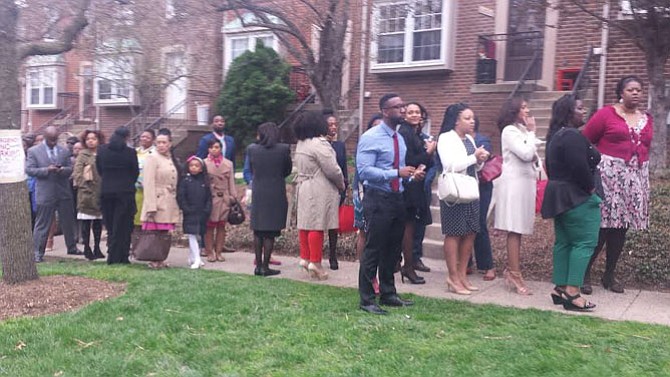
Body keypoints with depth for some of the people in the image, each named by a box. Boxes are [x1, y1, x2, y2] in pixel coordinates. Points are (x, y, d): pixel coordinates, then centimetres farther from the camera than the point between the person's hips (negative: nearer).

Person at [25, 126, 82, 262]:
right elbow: (29, 170, -6)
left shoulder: (64, 151, 9)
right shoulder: (33, 151, 1)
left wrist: (62, 170, -15)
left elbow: (70, 169, 8)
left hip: (64, 192, 4)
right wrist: (47, 170, -19)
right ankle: (38, 253, 8)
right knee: (42, 224, 1)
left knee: (68, 222, 13)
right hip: (45, 193, -3)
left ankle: (72, 248, 27)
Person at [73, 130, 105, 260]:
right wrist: (85, 186, -12)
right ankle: (87, 248, 9)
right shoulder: (82, 155, -1)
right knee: (86, 223, 1)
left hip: (101, 194, 4)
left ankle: (97, 248, 19)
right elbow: (77, 173, -6)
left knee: (98, 222, 10)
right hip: (87, 194, -4)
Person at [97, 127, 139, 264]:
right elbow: (135, 172, 0)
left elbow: (99, 170, 9)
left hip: (106, 192, 3)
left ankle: (112, 257, 14)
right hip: (125, 192, -3)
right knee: (122, 226, 3)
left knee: (110, 226, 12)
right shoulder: (130, 152, -8)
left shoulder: (101, 150, 1)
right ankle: (121, 257, 4)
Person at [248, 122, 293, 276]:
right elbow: (288, 170, 4)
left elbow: (251, 170, 8)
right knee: (270, 233, 3)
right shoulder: (284, 149, -8)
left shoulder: (251, 149, -3)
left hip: (258, 195, 2)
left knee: (258, 232, 12)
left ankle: (258, 266, 16)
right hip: (276, 195, -2)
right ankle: (265, 267, 5)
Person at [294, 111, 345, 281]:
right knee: (317, 225, -5)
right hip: (319, 191, -9)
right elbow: (332, 170, -17)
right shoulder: (319, 144, -16)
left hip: (303, 187, 9)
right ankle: (315, 262, -1)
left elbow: (301, 168, 12)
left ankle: (305, 258, 19)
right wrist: (341, 185, 0)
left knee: (305, 222, 12)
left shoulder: (300, 144, 11)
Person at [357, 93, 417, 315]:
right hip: (378, 200, -8)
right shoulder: (371, 138, -11)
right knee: (373, 250, -3)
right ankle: (367, 300, 7)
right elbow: (364, 170, -20)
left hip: (397, 199, 8)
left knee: (392, 250, 15)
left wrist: (410, 175, 0)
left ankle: (388, 294, 28)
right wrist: (396, 173, -25)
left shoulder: (400, 139, 14)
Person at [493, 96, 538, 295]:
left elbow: (532, 156, 23)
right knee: (515, 230, -9)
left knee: (518, 230, 8)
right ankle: (515, 276, -7)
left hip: (524, 182, 9)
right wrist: (531, 132, -8)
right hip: (514, 183, -9)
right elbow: (526, 154, -18)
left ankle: (511, 271, 13)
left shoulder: (522, 130, 19)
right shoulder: (510, 131, -9)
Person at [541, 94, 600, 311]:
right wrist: (591, 187, -10)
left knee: (563, 242, 12)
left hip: (558, 195, 10)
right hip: (577, 197, -10)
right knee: (584, 242, -7)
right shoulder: (572, 136, -18)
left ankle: (560, 288, 15)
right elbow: (580, 168, -24)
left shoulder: (555, 136, 15)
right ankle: (572, 292, -10)